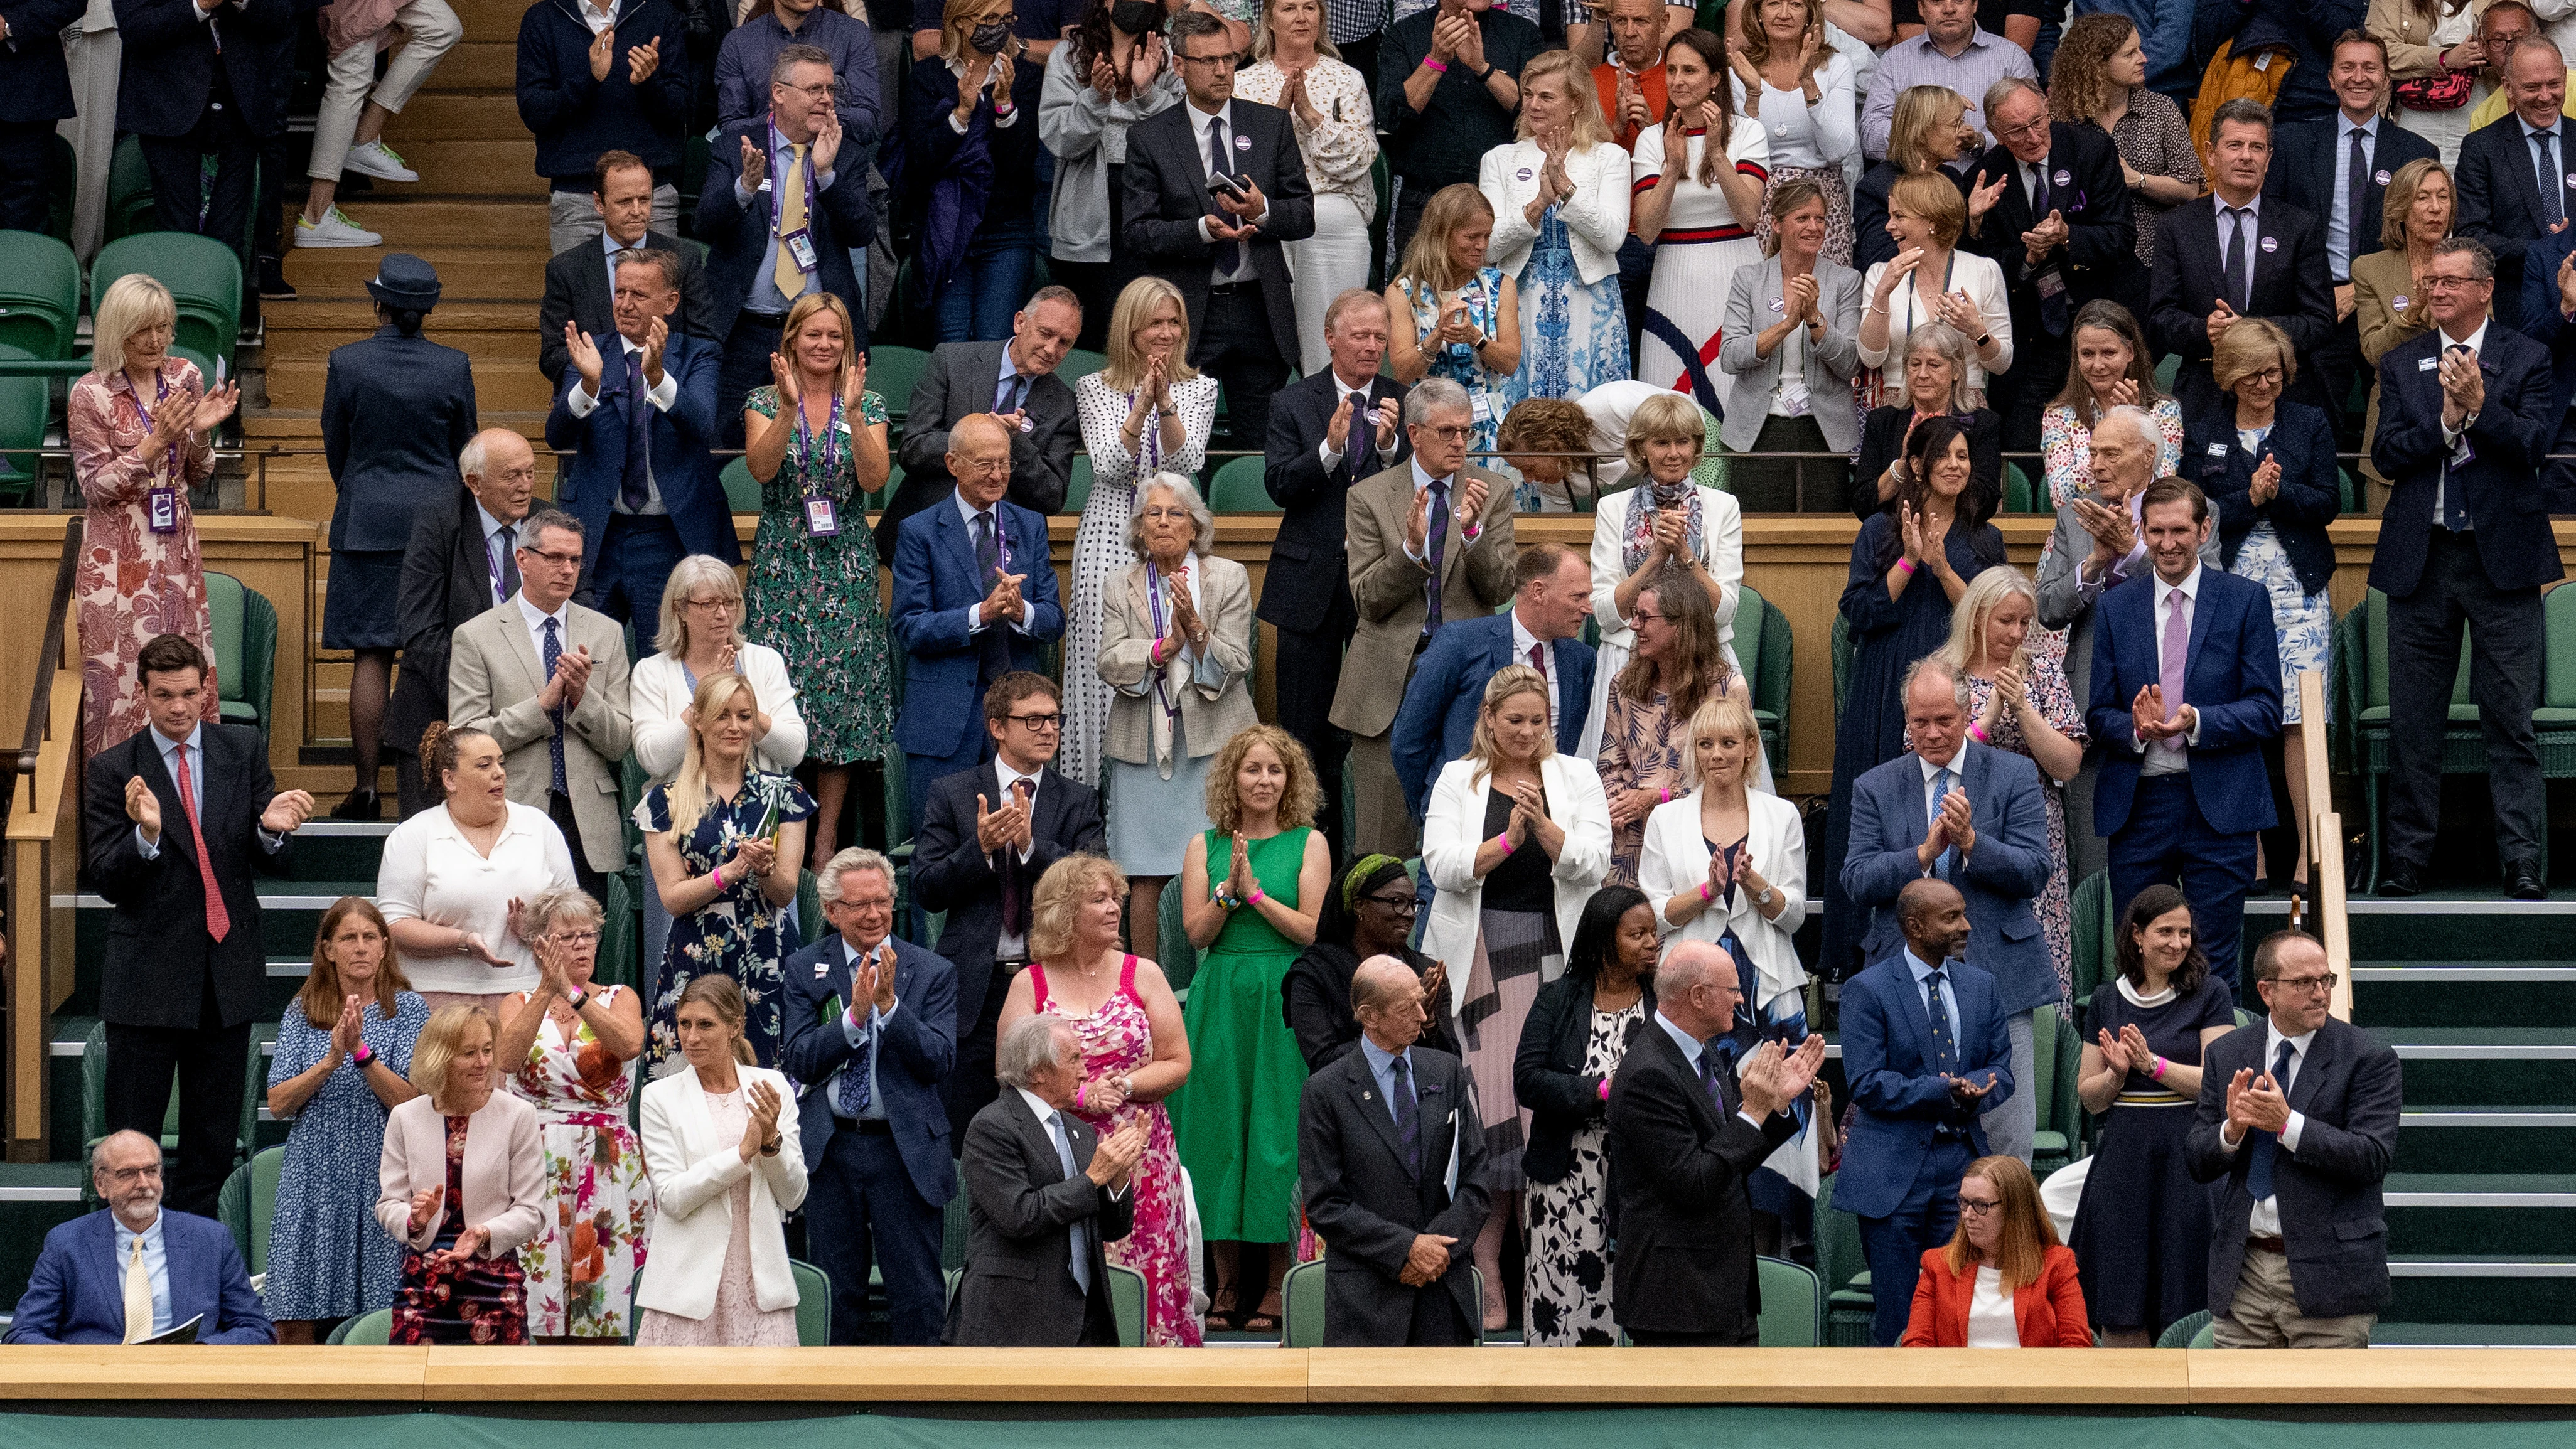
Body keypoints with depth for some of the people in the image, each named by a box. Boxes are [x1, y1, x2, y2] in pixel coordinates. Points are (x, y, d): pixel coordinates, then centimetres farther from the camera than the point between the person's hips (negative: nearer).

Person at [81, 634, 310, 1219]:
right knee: (131, 1138, 0)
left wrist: (272, 830, -20)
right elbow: (104, 881, -10)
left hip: (227, 972, 3)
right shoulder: (112, 770, -4)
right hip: (147, 977, -3)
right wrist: (145, 834, -28)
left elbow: (277, 864, 3)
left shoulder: (244, 750, 4)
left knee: (214, 1138, 12)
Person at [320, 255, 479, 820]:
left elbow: (334, 445, 5)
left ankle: (365, 785, 0)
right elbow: (464, 447, 7)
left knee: (371, 656, 1)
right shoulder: (453, 367, -4)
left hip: (367, 521, -1)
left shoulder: (347, 363, -7)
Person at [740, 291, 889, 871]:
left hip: (846, 567, 1)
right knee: (779, 693, -8)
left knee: (842, 692, -1)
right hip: (781, 563, -1)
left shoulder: (870, 404, 4)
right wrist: (789, 408, -26)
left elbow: (873, 479, -11)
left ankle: (827, 839, 5)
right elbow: (761, 468, -14)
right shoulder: (764, 402, 3)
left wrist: (853, 412, -22)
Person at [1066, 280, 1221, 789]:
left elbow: (1186, 462, -5)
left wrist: (1165, 401, -18)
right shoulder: (1094, 389, 7)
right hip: (1110, 539, 0)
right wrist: (1142, 405, -17)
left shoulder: (1199, 388, 9)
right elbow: (1109, 467, -6)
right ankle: (1104, 783, 0)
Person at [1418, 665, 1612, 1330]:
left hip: (1554, 955, 1)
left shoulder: (1575, 777, 10)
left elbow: (1592, 864, -2)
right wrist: (1507, 838, -18)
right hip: (1480, 957, -1)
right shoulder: (1457, 780, 8)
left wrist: (1543, 827, -18)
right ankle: (1487, 1276, -4)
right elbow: (1442, 864, -4)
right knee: (1488, 1102, -7)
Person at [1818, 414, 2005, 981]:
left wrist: (1942, 567, -11)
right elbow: (1860, 612, -3)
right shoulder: (1881, 531, 7)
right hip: (1886, 697, -1)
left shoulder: (1983, 539, 12)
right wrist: (1909, 560, -12)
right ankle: (1865, 953, 2)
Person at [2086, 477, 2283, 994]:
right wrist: (2135, 728, -14)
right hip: (2137, 804, 3)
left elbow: (2266, 711, -2)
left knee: (2215, 970, -1)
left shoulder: (2246, 600, 3)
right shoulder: (2114, 608, 11)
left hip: (2219, 804, -3)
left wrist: (2196, 721, -18)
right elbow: (2098, 715, 9)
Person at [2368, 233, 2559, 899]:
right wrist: (2445, 420, -14)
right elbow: (2387, 455, 1)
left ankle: (2523, 861, 0)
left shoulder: (2526, 359, 4)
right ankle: (2407, 858, 12)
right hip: (2420, 557, 3)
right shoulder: (2401, 363, 10)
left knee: (2509, 717, -2)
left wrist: (2481, 405, -20)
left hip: (2502, 555, -2)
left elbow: (2535, 444, -7)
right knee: (2412, 720, 6)